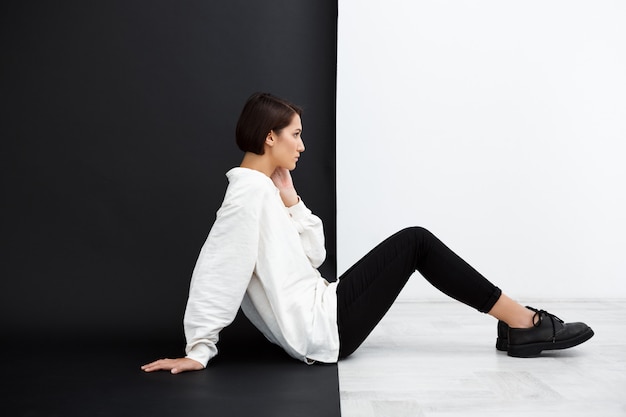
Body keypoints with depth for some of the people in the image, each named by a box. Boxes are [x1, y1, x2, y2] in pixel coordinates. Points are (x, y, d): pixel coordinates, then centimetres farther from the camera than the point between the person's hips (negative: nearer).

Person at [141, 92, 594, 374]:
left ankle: (515, 328, 11)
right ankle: (523, 322, 2)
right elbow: (214, 272, -22)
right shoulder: (250, 191, -17)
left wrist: (290, 200, 3)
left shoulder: (264, 190, 12)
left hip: (319, 314, 10)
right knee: (415, 243, -8)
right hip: (322, 331, -10)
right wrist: (199, 350, -21)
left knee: (412, 241, 10)